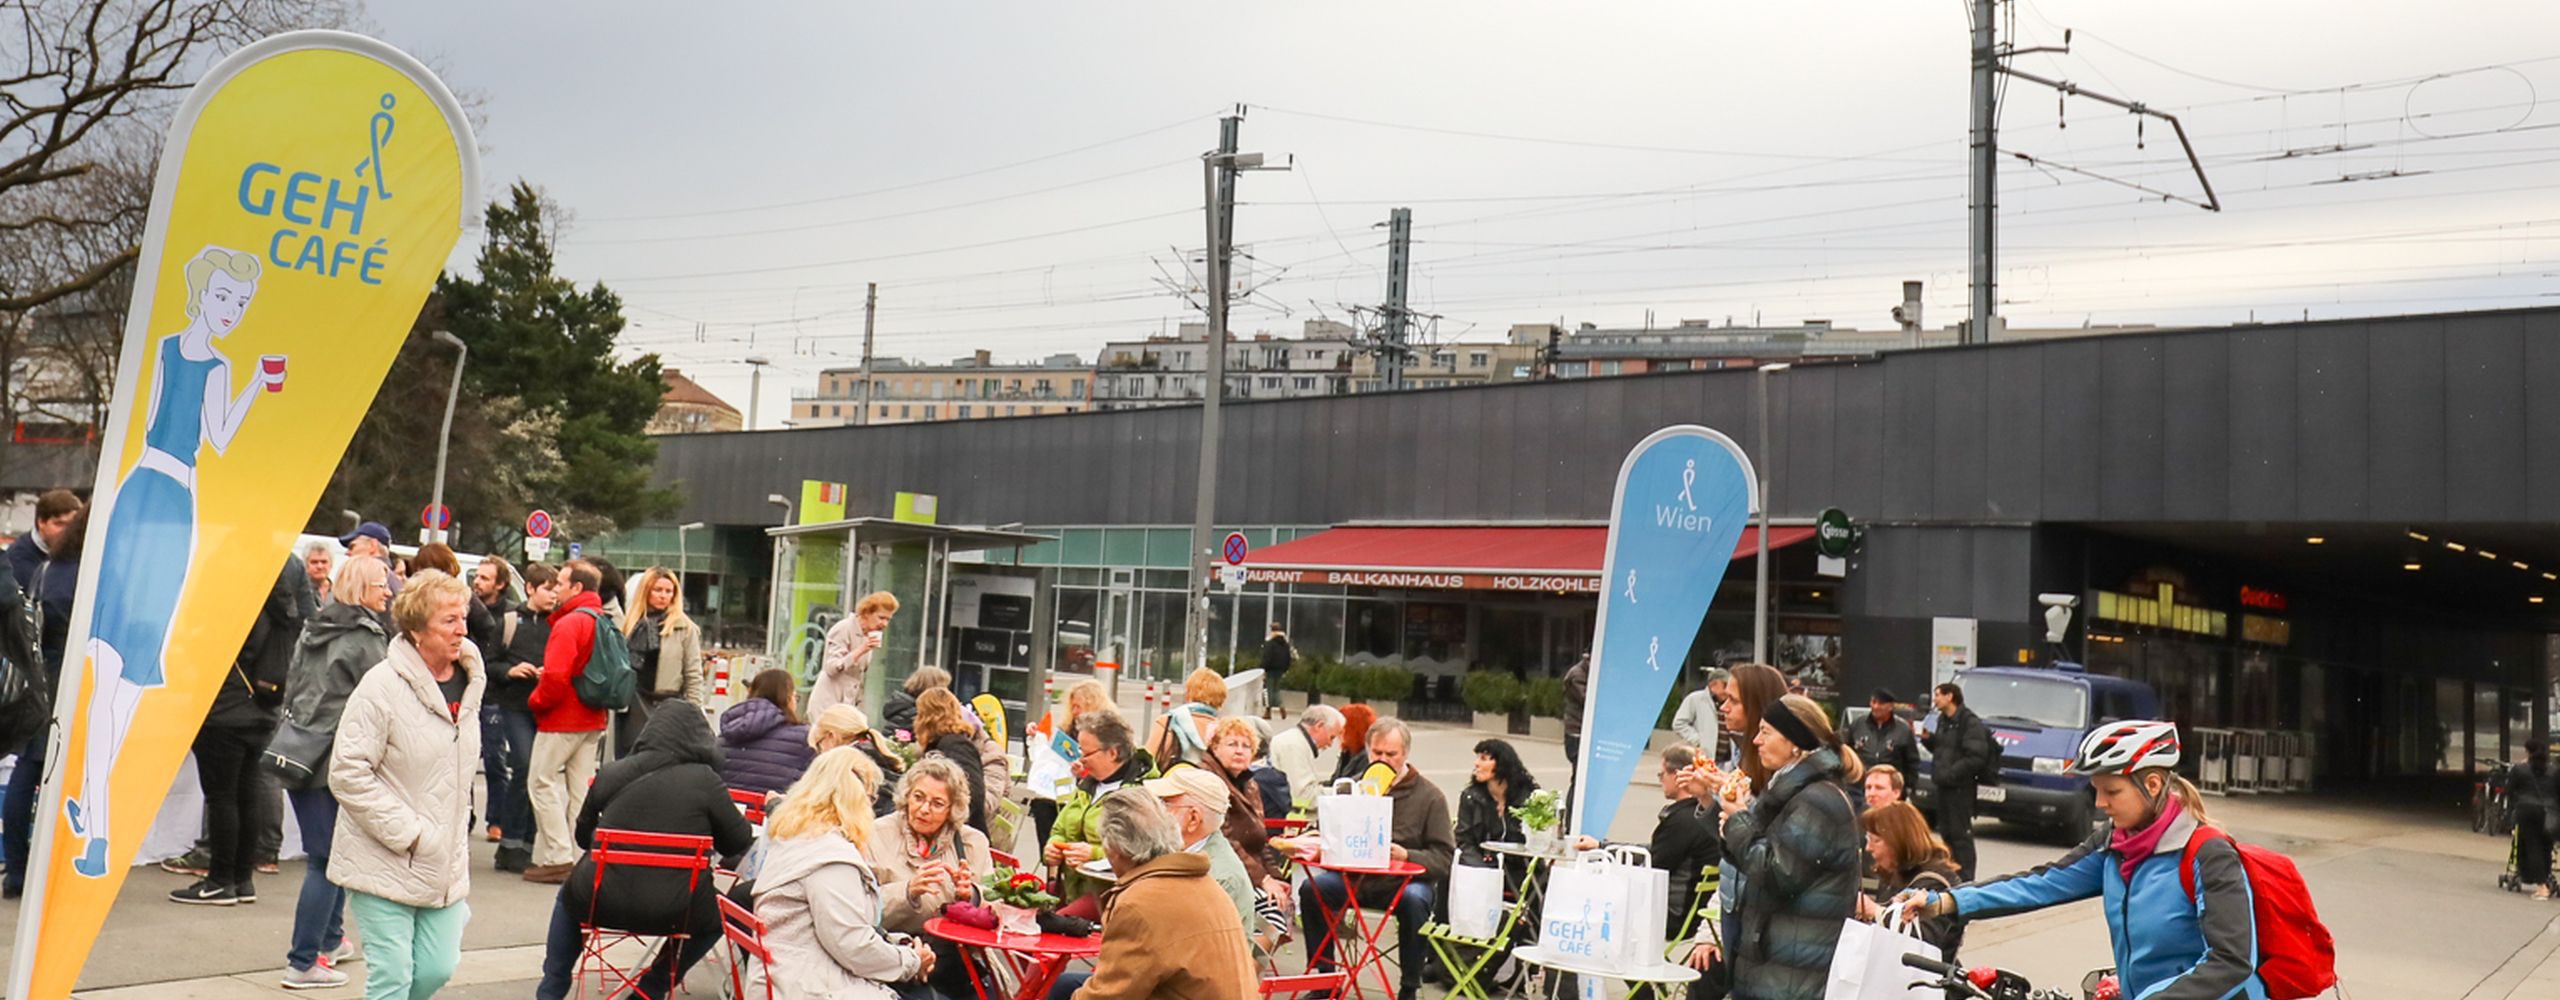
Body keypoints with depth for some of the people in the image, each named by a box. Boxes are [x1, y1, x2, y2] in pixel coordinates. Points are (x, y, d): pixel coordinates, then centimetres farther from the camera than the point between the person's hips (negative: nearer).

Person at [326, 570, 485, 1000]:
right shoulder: (382, 686, -16)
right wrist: (408, 832, -17)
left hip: (445, 864, 6)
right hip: (386, 863, -6)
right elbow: (348, 774, -17)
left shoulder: (468, 681, 5)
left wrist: (455, 841, 15)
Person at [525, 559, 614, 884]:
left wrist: (536, 700, -7)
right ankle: (578, 856, 15)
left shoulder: (570, 623, -16)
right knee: (580, 788, 11)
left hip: (562, 720, -8)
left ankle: (557, 858, -3)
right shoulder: (602, 623, 11)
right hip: (592, 721, 8)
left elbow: (556, 676, -23)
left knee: (542, 782, 0)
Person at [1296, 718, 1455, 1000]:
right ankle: (1325, 977, -8)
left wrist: (1406, 855, -23)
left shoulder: (1429, 796, 0)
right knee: (1311, 888, -23)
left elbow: (1444, 858, -6)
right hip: (1355, 876, 3)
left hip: (1406, 879, -3)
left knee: (1415, 900, -36)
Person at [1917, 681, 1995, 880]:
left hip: (1961, 787, -9)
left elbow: (1976, 758, -20)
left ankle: (1965, 880, -2)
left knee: (1961, 834, -6)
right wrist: (1927, 738, 5)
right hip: (1943, 786, 9)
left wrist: (1950, 774, -24)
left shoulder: (1970, 722, -13)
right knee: (1946, 833, 14)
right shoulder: (1943, 720, 16)